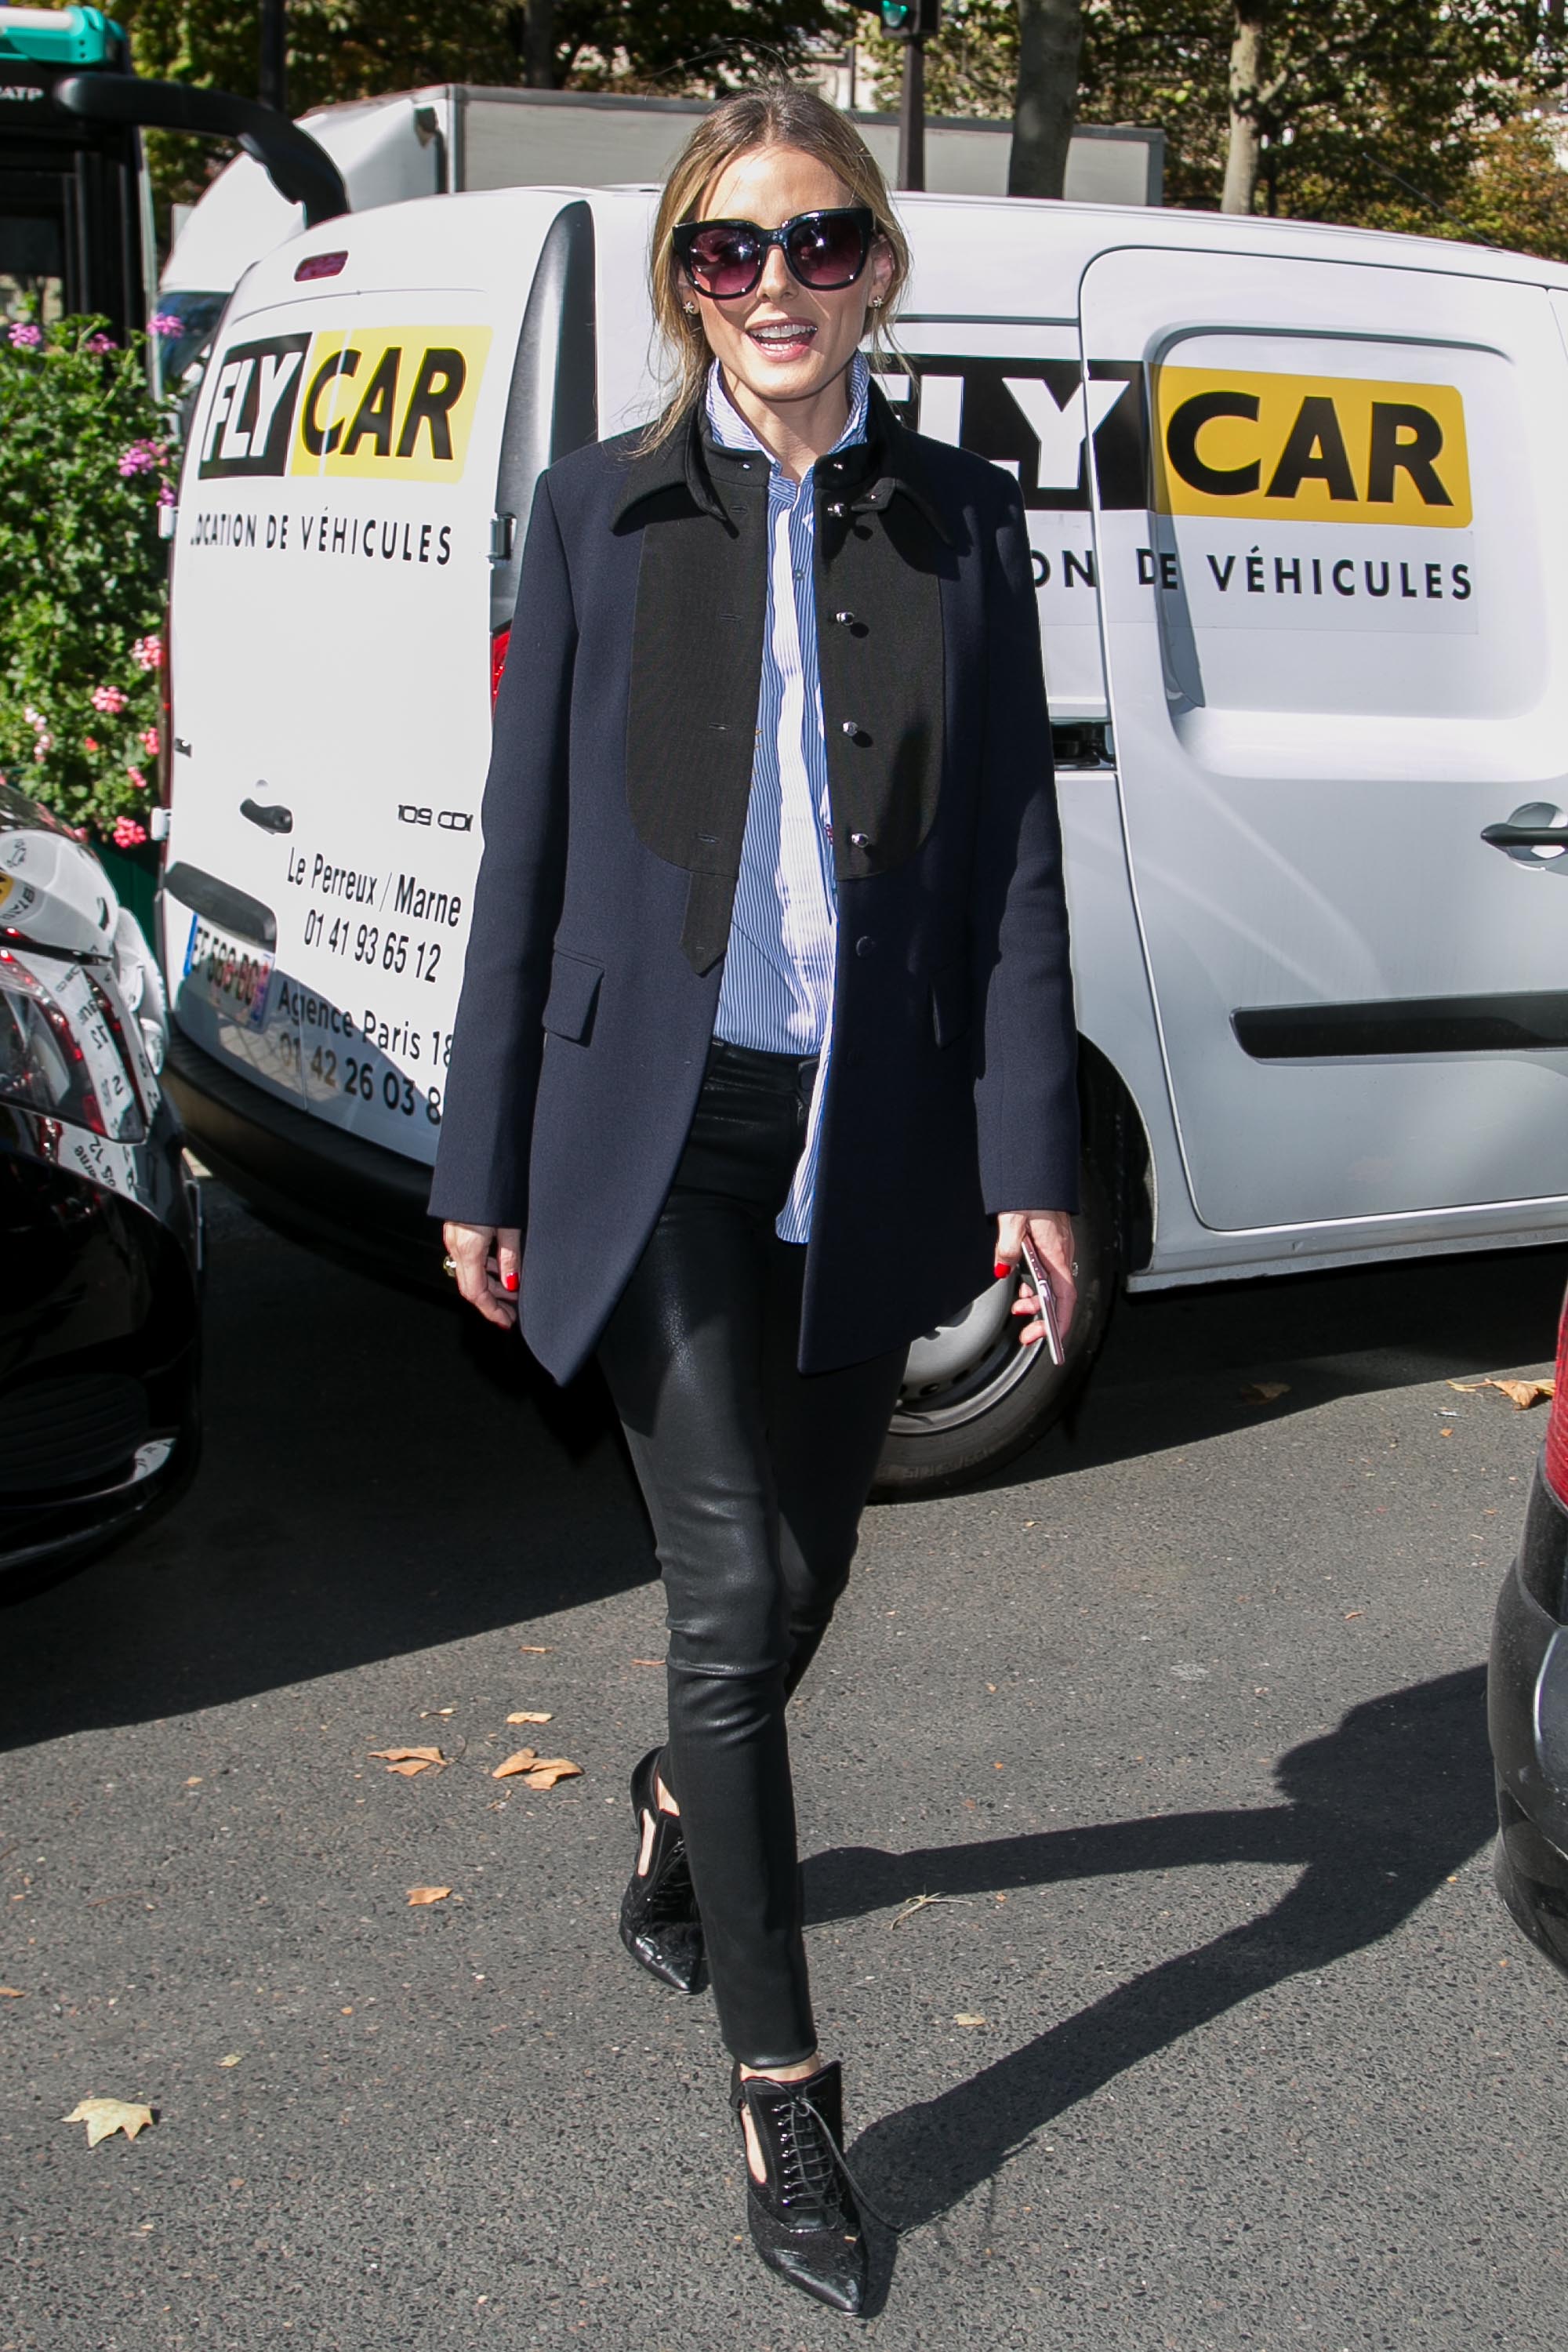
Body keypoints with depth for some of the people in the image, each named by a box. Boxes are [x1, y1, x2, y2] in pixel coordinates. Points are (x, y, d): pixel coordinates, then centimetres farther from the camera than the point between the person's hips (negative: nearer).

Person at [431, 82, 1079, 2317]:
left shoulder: (959, 519, 4)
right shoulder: (602, 511, 1)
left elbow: (1016, 857, 3)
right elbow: (528, 851, 2)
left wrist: (1034, 1156, -2)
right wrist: (486, 1163, 1)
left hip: (869, 1135, 2)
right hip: (660, 1129, -2)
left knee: (802, 1575, 14)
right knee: (736, 1592, -6)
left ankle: (678, 1812, 48)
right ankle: (783, 2093, 9)